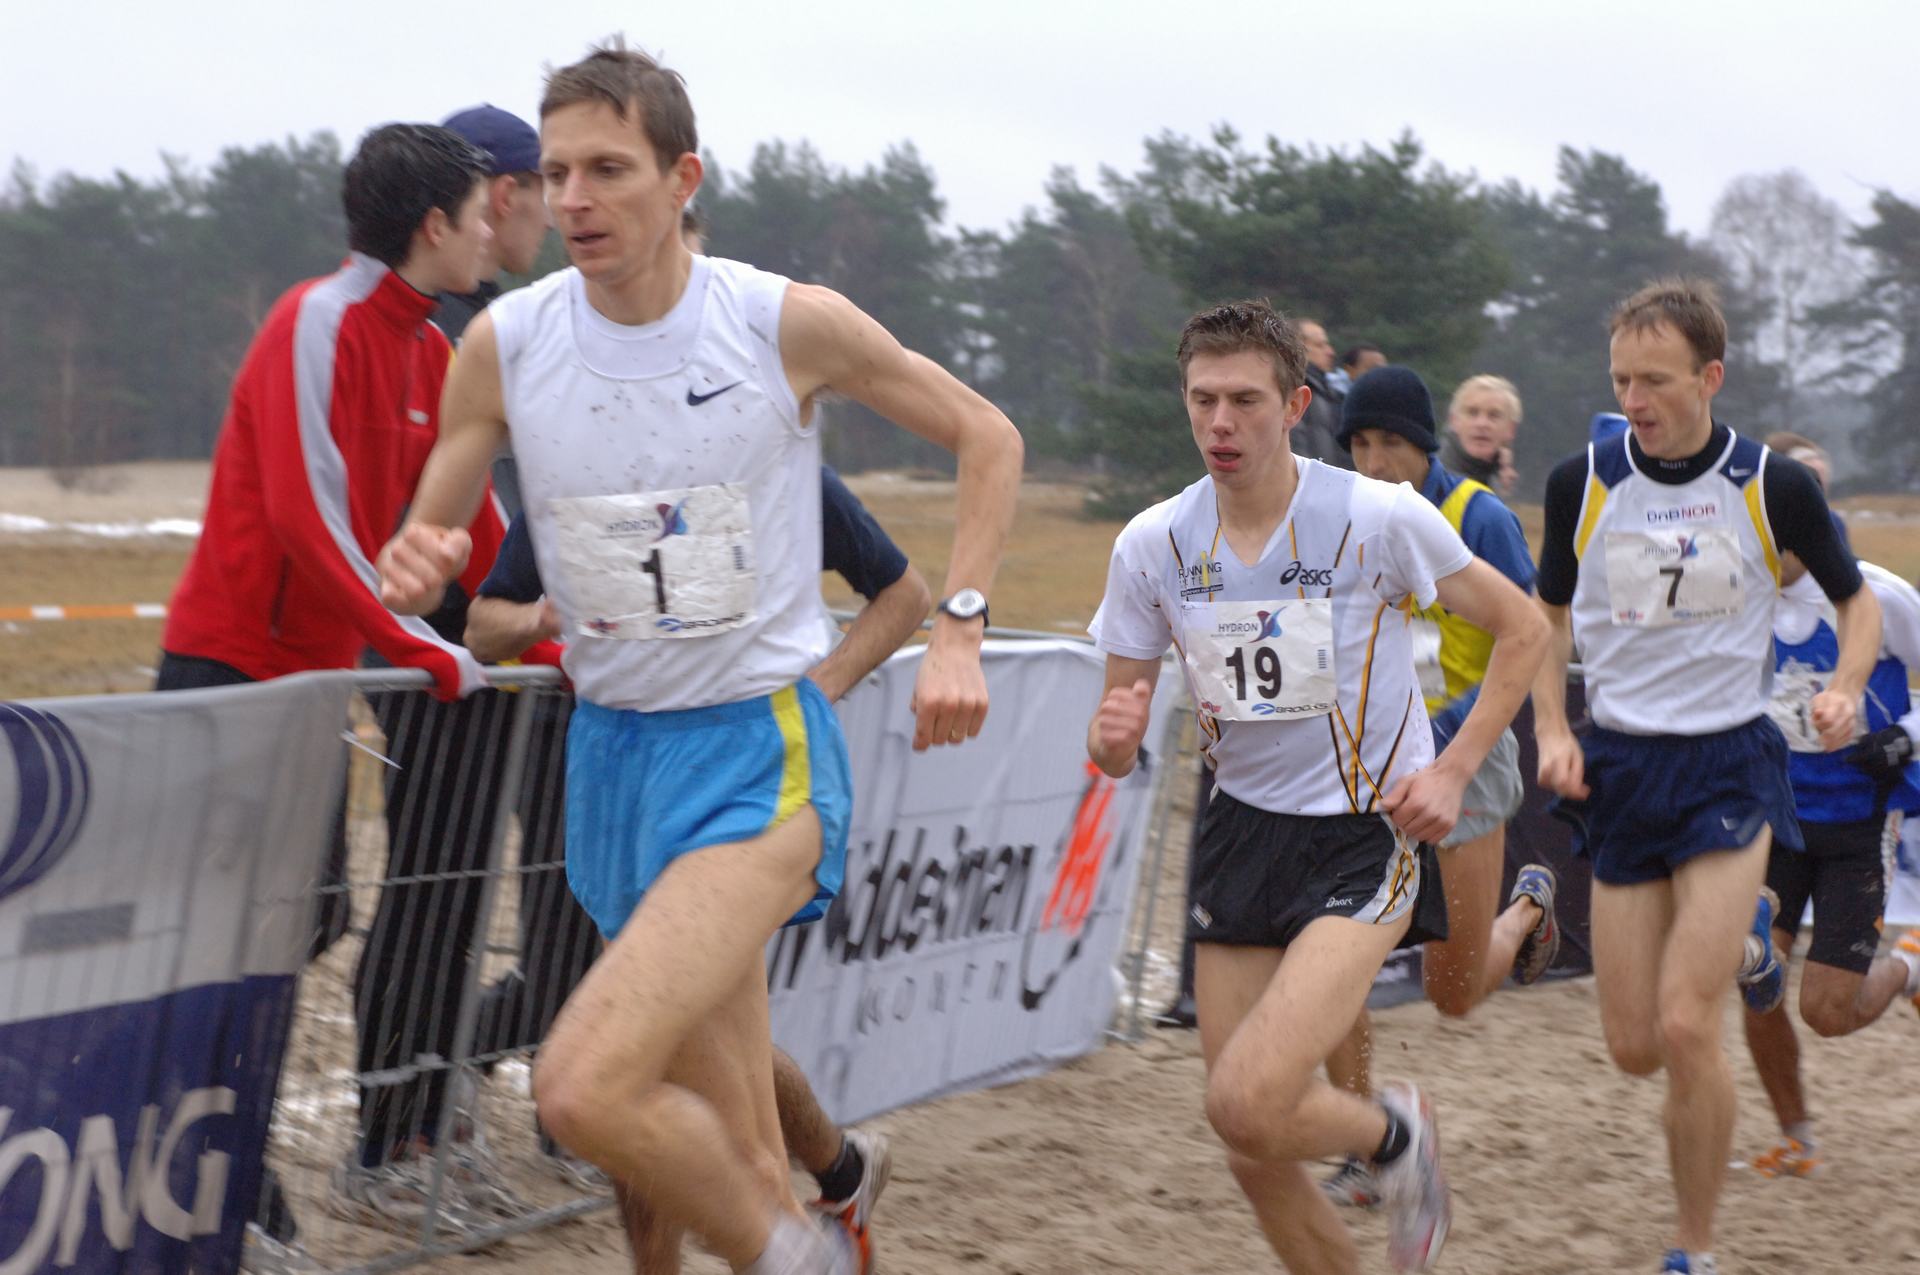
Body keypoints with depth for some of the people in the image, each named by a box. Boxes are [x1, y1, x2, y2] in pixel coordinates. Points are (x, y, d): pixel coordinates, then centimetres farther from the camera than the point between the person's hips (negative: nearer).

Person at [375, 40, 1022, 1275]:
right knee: (741, 1161, 12)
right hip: (612, 746, 5)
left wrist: (960, 629, -7)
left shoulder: (789, 325, -11)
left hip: (756, 750, -5)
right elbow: (427, 541, 6)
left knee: (587, 1087, -24)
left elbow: (987, 438, 3)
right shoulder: (506, 343, -3)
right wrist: (413, 566, -18)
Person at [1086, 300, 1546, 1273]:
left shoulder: (1378, 518, -13)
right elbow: (1117, 741, 5)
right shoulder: (1152, 544, -3)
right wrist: (1112, 738, -20)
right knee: (1253, 1154, 5)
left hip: (1367, 837, -5)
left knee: (1247, 1103, -22)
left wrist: (1453, 770, -8)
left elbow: (1522, 629, 1)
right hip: (1241, 831, 5)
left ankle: (1394, 1134, 9)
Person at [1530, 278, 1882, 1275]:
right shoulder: (1582, 482, -2)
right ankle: (1740, 948, 39)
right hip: (1620, 768, 3)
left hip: (1729, 763, -3)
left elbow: (1856, 598, 9)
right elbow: (1550, 615, 14)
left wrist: (1844, 688, -10)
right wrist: (1552, 730, -1)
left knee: (1685, 1026, -18)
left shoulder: (1773, 488, -7)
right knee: (1634, 1050, 3)